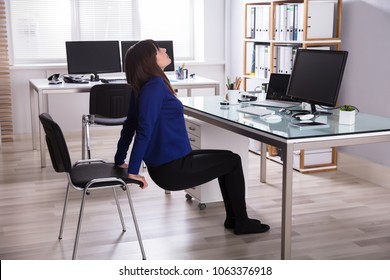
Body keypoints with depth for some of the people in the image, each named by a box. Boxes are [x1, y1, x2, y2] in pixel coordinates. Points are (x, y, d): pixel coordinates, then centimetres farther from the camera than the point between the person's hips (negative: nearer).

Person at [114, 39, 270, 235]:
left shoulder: (144, 86, 6)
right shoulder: (155, 86, -22)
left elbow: (130, 124, 11)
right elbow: (144, 129, -27)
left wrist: (120, 160, 17)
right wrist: (133, 171, -26)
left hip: (167, 163, 9)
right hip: (173, 170, -9)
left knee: (226, 160, 23)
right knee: (233, 161, 8)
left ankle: (233, 218, 31)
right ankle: (242, 222, 20)